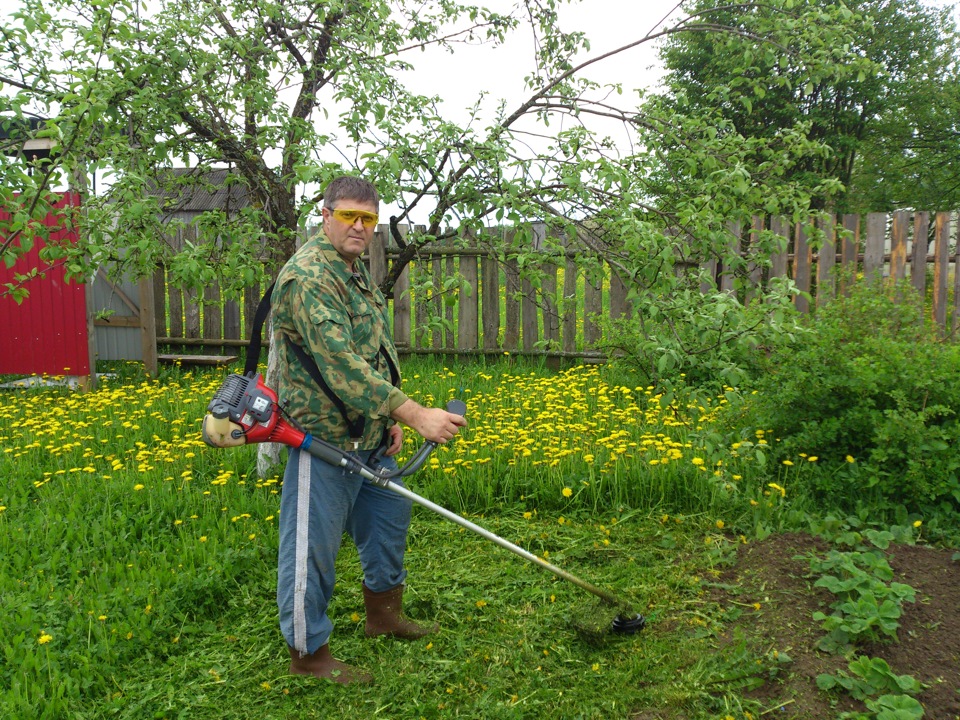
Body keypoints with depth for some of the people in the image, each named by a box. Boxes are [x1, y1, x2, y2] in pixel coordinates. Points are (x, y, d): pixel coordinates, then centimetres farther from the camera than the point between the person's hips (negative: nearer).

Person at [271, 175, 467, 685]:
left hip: (369, 435, 10)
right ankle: (308, 653, 21)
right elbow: (341, 364, -30)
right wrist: (414, 414, -34)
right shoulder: (307, 277, -21)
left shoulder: (356, 274, 12)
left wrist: (391, 417, 10)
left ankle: (384, 614, 42)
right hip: (323, 436, -10)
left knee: (388, 517, 22)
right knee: (312, 546, 3)